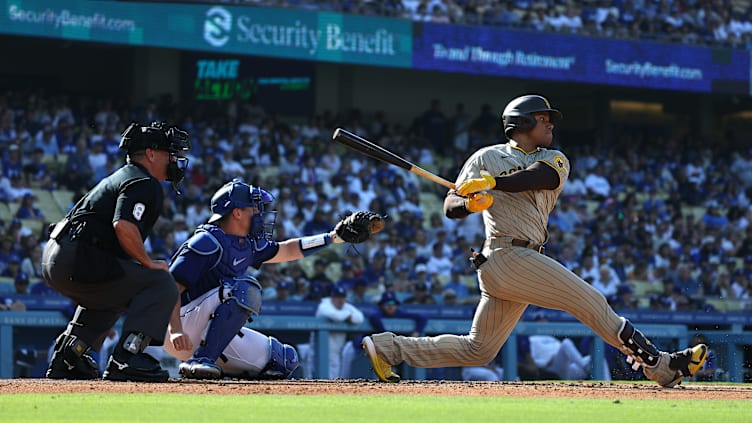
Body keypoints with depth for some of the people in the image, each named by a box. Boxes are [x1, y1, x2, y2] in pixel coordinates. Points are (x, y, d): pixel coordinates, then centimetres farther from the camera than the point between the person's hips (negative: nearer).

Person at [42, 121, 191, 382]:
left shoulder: (121, 177, 26)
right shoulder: (145, 184, -6)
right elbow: (123, 225, -22)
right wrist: (148, 263, -10)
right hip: (77, 262, -10)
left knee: (112, 292, 37)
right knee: (161, 283, -10)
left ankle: (67, 357, 28)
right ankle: (127, 360, -18)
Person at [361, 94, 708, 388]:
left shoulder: (555, 160, 18)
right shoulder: (487, 158, 6)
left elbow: (538, 176, -8)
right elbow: (451, 207, -1)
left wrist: (493, 183, -23)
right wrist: (471, 203, -24)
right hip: (508, 254, -7)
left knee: (477, 350, 8)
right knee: (591, 302, -10)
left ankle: (388, 348, 13)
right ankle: (660, 366, -8)